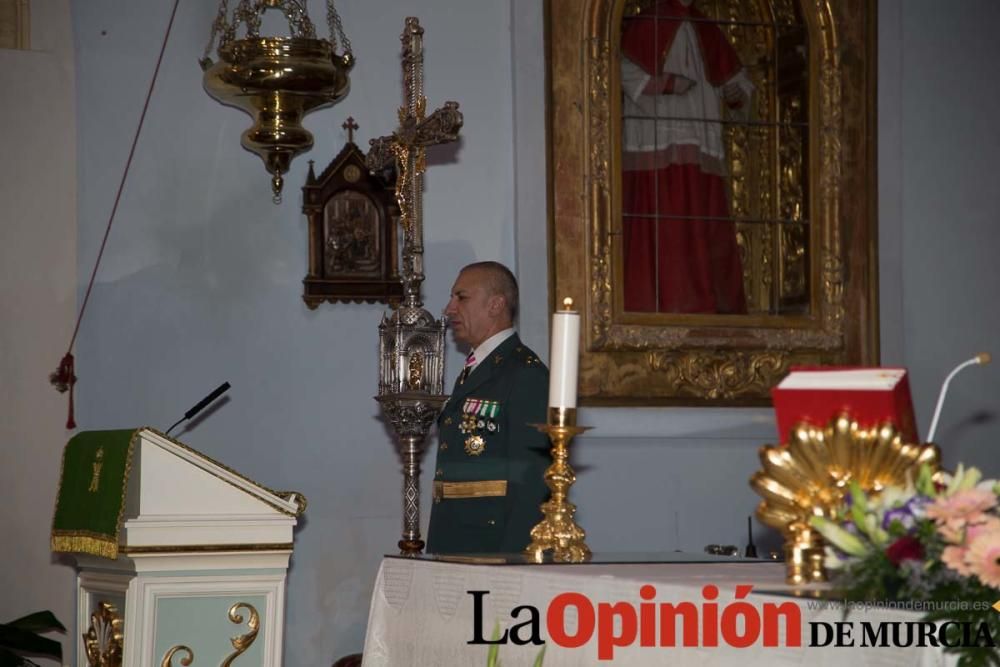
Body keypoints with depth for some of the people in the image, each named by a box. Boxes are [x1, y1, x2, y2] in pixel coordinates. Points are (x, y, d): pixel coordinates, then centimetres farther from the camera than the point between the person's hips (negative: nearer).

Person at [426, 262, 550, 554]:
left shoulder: (525, 374, -11)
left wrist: (510, 560, -22)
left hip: (493, 545, -9)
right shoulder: (472, 372, 20)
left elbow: (531, 480, -17)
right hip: (455, 547, 9)